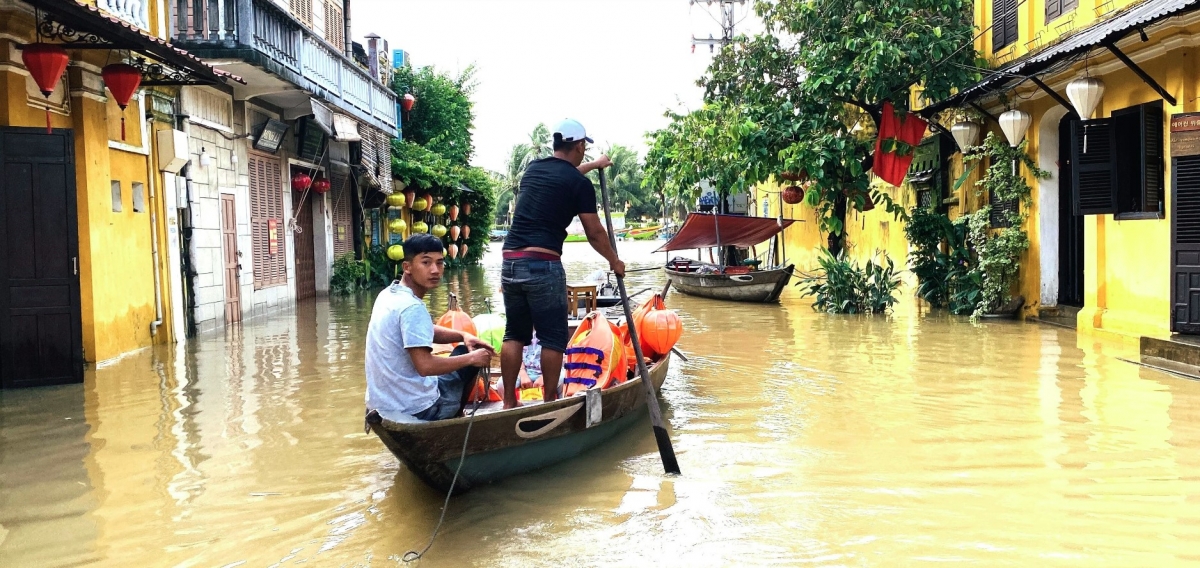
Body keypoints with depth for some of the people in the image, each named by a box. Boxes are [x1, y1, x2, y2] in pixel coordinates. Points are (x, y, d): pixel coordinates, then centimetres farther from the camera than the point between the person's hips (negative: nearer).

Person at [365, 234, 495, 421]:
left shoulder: (389, 294, 5)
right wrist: (472, 358, -16)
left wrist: (463, 336, 4)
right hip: (416, 409, -9)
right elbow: (425, 366, -29)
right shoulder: (412, 307, -23)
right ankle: (454, 418, 25)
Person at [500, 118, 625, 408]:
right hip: (543, 265, -6)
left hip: (510, 262, 7)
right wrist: (615, 261, 19)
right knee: (553, 338, 3)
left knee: (515, 335, 13)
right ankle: (549, 403, 7)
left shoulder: (534, 168, 16)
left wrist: (594, 165, 54)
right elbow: (595, 234, 2)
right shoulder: (580, 184, -3)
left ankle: (509, 403, 14)